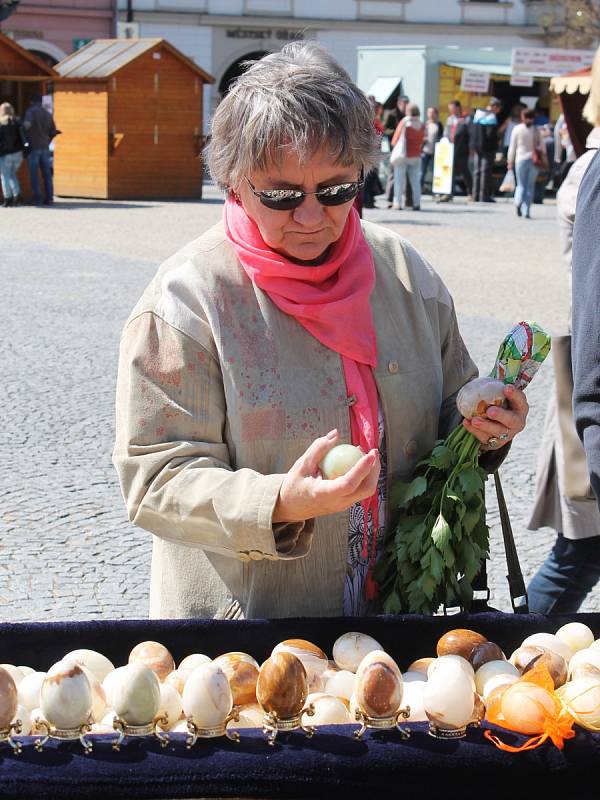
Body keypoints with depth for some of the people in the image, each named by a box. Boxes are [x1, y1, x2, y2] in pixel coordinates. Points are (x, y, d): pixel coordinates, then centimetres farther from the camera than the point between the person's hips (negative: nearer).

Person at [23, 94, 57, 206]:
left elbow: (27, 124, -24)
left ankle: (37, 199, -3)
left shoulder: (31, 111, -6)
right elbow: (53, 132, 15)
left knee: (34, 174, 0)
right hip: (45, 148, 4)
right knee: (47, 174, 9)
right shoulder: (48, 114, 10)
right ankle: (49, 198, 5)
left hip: (33, 147, -4)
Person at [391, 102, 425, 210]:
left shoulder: (403, 123, -10)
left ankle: (397, 203, -3)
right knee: (415, 180, 8)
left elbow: (394, 141, -6)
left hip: (402, 156, -3)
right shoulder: (421, 125, 1)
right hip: (416, 156, 3)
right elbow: (421, 141, 5)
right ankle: (416, 203, 4)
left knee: (399, 180, 1)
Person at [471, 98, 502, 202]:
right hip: (487, 148, -7)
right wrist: (495, 146, -6)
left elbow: (472, 131, 12)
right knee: (486, 171, -4)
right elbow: (491, 135, -18)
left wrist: (474, 145, 13)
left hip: (477, 147, 7)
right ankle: (484, 196, -5)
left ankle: (476, 195, 12)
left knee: (477, 171, 11)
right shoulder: (492, 116, -12)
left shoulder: (477, 114, 12)